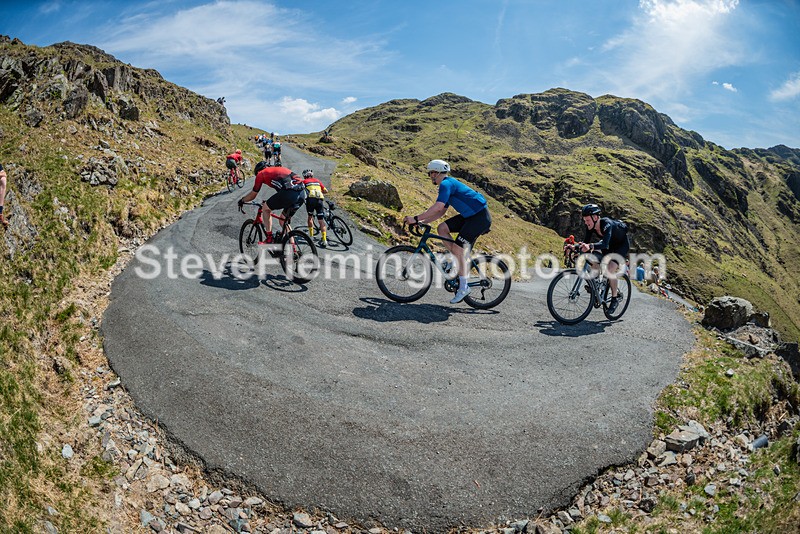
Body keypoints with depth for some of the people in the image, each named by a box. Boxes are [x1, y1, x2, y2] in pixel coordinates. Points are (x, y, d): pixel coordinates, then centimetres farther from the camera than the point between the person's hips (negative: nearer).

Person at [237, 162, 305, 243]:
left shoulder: (261, 174, 18)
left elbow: (253, 195, 26)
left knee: (266, 208, 19)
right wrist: (271, 202, 61)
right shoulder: (280, 169, 36)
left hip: (289, 193, -6)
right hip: (302, 194, 7)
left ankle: (269, 239, 15)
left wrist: (242, 200, 45)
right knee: (284, 221, 25)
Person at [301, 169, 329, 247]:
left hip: (311, 199, -2)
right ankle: (324, 240, -10)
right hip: (320, 199, 2)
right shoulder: (317, 181, 28)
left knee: (310, 217, 22)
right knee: (321, 220, 1)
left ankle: (311, 236, 18)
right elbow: (326, 191, 27)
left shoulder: (304, 181, 20)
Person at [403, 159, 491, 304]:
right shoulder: (449, 184, 17)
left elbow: (438, 207, -28)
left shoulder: (446, 184, -14)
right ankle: (461, 261, 8)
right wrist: (423, 222, 8)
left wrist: (416, 219, -25)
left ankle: (463, 287, -3)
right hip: (470, 215, 10)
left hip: (480, 216, -10)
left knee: (458, 248, -12)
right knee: (442, 228, 3)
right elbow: (441, 211, 17)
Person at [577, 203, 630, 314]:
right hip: (610, 245, 7)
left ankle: (615, 299, -4)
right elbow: (585, 242, -18)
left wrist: (590, 246, -70)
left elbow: (605, 244, -52)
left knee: (610, 271, -22)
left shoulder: (607, 224, -38)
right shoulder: (591, 226, -18)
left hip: (622, 245, -7)